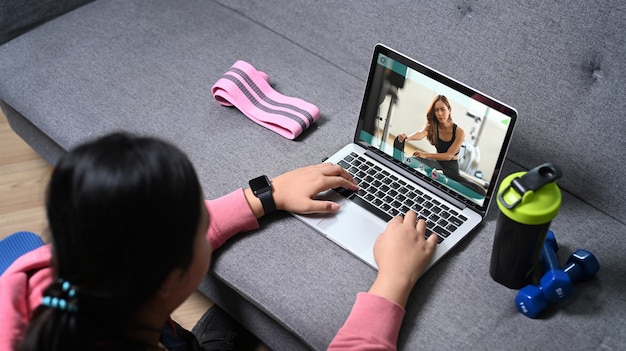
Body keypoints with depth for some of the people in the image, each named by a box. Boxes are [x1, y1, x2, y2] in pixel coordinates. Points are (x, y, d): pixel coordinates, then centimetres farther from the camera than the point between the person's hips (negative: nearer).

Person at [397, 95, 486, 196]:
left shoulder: (459, 132, -17)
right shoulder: (432, 126, -10)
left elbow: (449, 155, -19)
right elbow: (421, 133, -33)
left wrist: (426, 155, -31)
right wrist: (407, 137, -56)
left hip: (452, 167, -1)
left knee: (481, 192, -20)